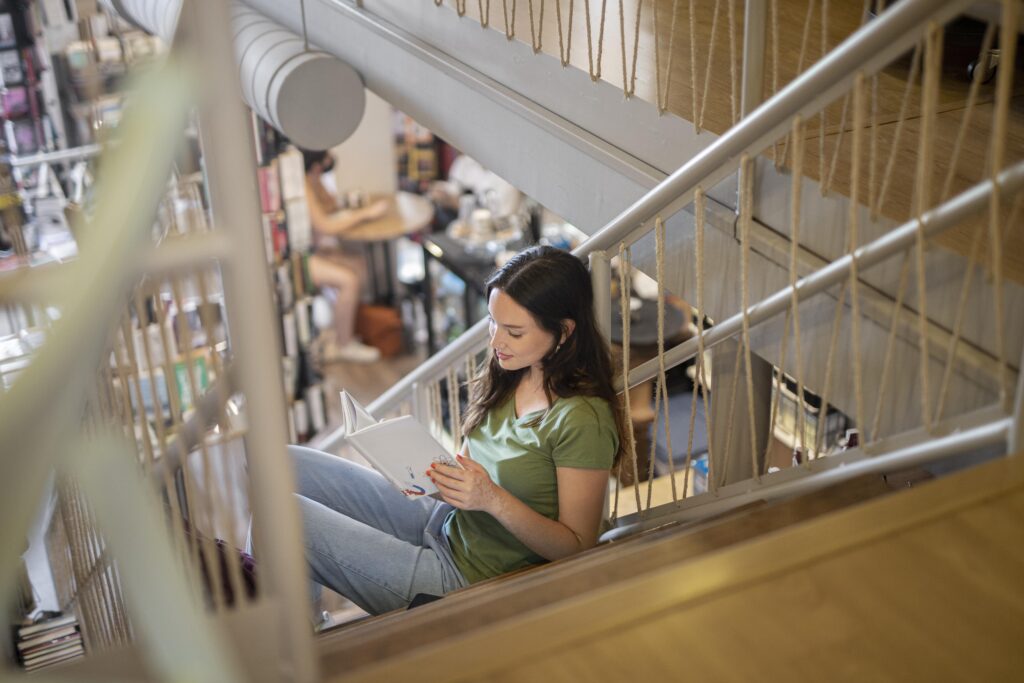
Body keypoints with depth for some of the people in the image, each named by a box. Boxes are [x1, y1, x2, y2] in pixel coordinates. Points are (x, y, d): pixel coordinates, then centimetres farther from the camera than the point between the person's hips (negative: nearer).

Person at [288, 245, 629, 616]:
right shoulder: (509, 373, 0)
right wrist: (433, 471, -11)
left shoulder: (584, 420, -23)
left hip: (467, 577, -8)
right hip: (446, 520, 8)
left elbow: (577, 547, -17)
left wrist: (493, 499, -29)